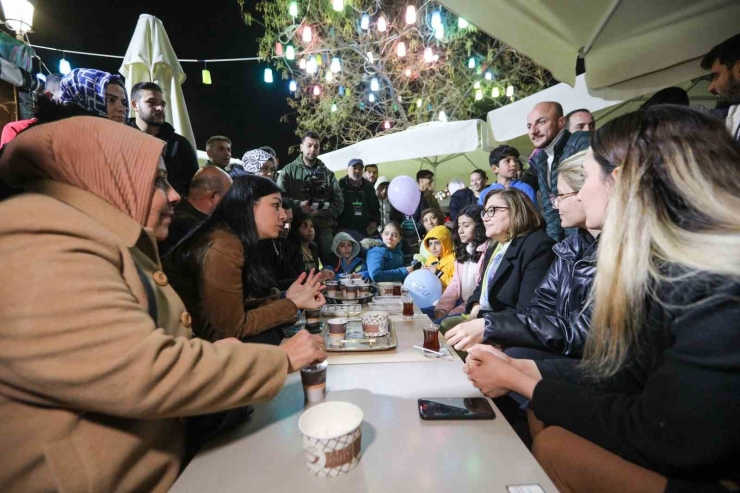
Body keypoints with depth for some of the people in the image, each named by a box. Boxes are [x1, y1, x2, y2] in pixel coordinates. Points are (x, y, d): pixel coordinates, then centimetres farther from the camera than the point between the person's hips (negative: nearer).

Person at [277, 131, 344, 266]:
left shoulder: (328, 173, 12)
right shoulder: (289, 171, 7)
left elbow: (339, 202, 4)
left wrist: (320, 211, -12)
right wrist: (298, 205, -20)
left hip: (324, 227, 2)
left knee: (332, 263, 5)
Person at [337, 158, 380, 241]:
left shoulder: (368, 186, 14)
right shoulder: (340, 185, -1)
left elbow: (376, 207, 20)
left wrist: (375, 222, 5)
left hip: (366, 230, 4)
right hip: (345, 229, -4)